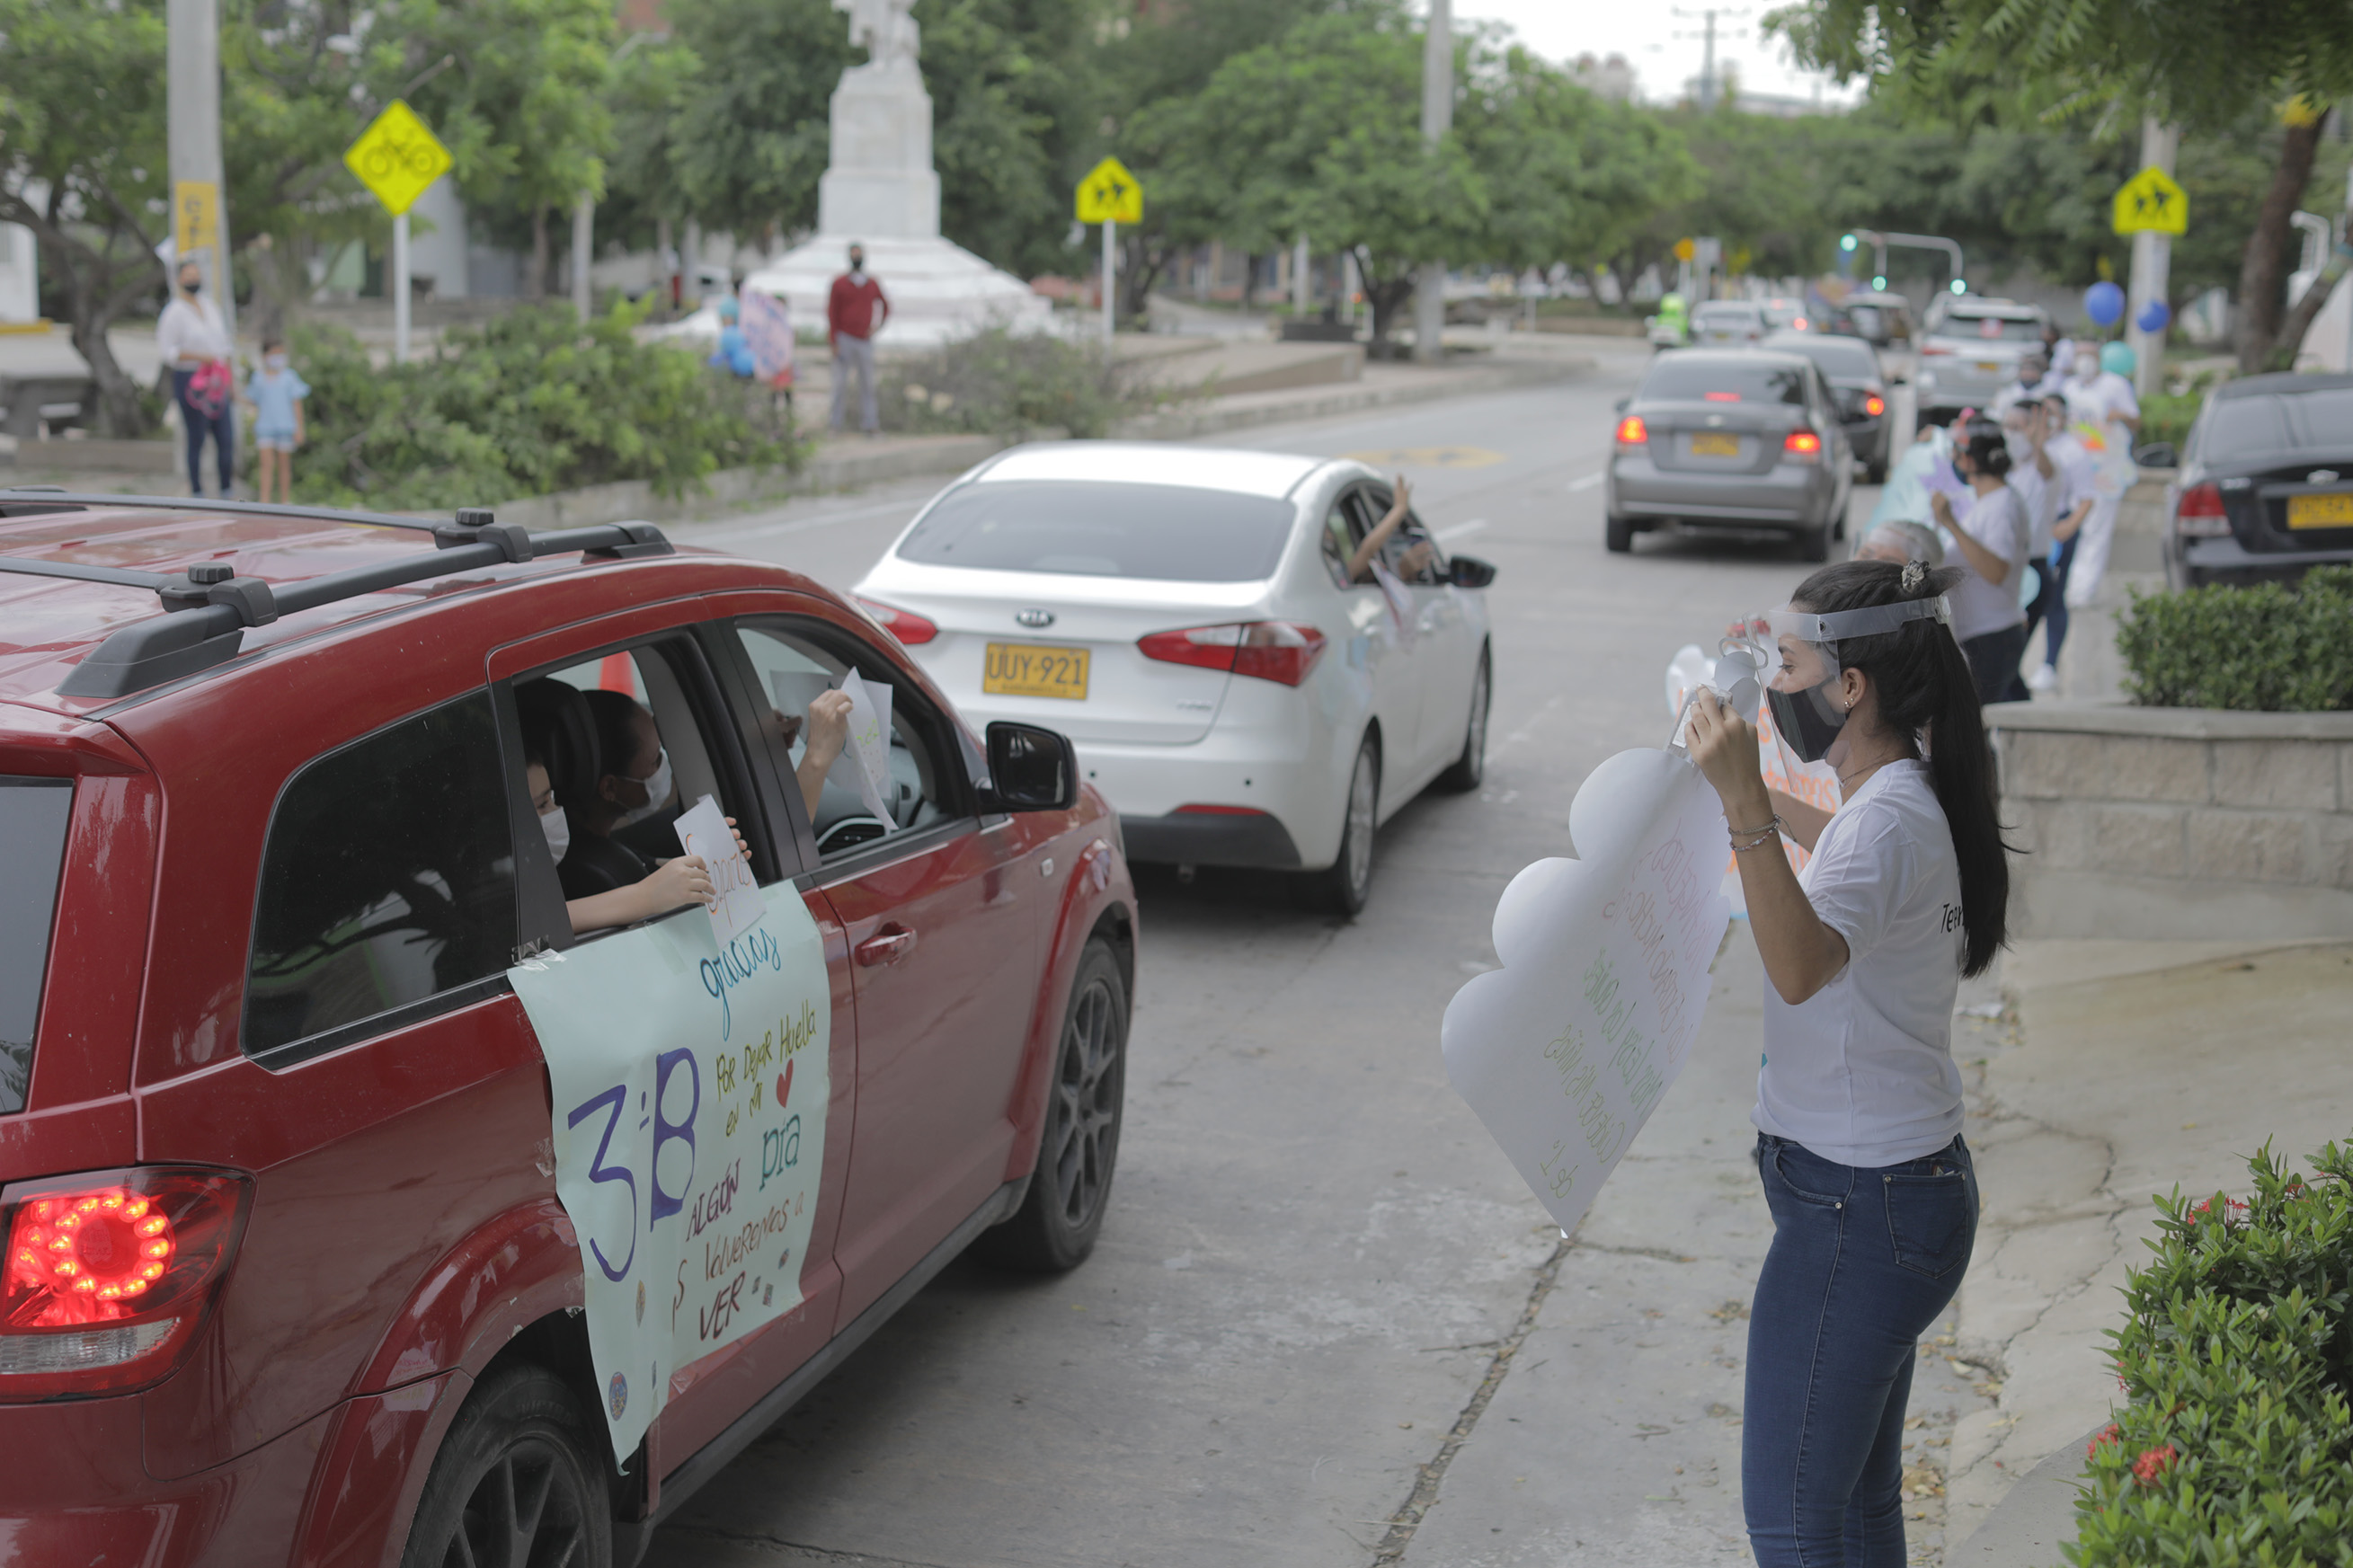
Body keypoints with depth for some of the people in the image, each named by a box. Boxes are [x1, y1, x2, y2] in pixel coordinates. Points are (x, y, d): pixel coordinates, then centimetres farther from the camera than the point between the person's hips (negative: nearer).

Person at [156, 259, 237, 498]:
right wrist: (199, 357, -20)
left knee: (227, 438, 3)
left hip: (216, 384, 6)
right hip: (191, 382, -6)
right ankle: (197, 492, 7)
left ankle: (227, 491, 14)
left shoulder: (211, 308, 14)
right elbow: (165, 349, -11)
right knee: (196, 439, -1)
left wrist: (230, 381, 18)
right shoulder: (174, 312, -7)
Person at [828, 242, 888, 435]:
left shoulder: (873, 285, 8)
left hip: (865, 341, 3)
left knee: (867, 383, 1)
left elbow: (885, 307, 24)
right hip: (844, 340, -3)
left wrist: (877, 327, 8)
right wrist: (834, 342, -8)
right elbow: (832, 313, -2)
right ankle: (835, 421, 3)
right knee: (840, 381, -4)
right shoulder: (839, 284, -1)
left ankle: (869, 423, 4)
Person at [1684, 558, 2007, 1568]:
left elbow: (1802, 965, -42)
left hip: (1857, 1211, -10)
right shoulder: (1911, 805, 9)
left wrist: (1741, 802, -48)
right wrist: (1767, 803, 44)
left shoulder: (1886, 825, -22)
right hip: (1905, 1184, 10)